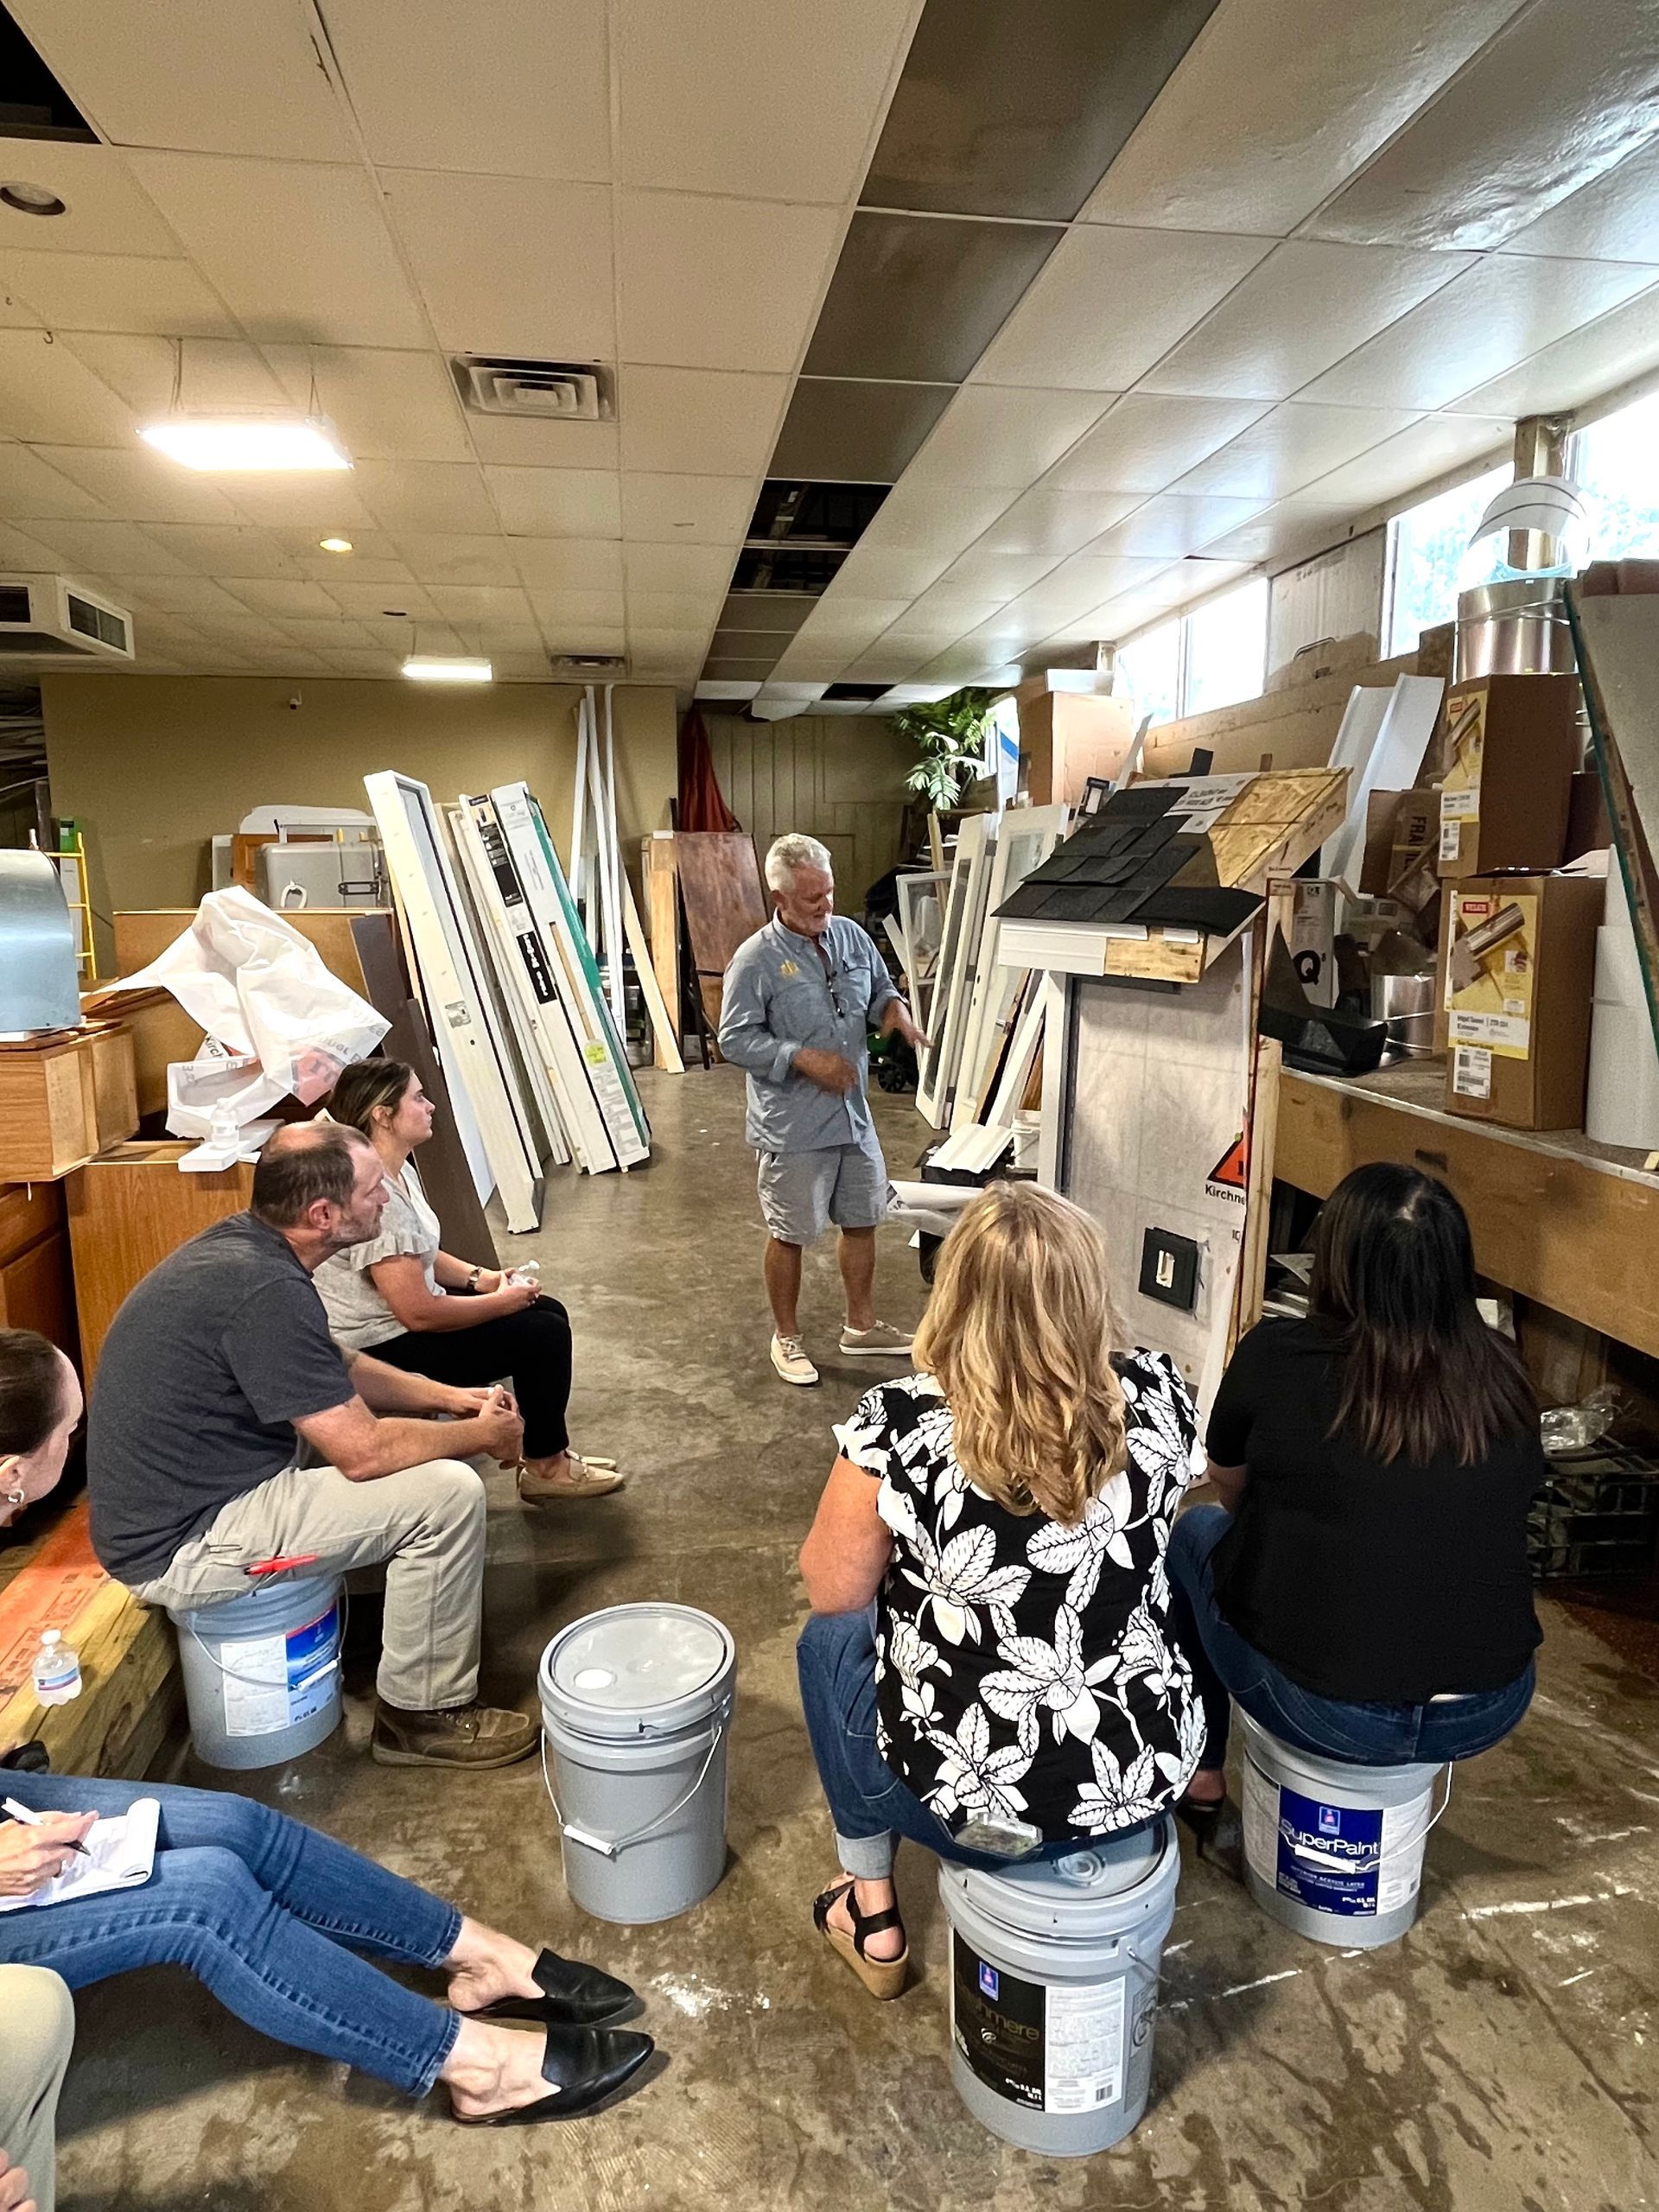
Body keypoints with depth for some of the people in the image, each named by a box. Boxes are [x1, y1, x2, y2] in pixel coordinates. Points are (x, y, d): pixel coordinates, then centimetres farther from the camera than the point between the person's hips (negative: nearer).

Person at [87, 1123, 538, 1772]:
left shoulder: (240, 1244, 1)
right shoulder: (266, 1290, -29)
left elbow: (336, 1366, 15)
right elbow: (363, 1452, -26)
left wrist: (445, 1396, 4)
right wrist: (484, 1435, -10)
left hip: (181, 1495, 10)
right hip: (181, 1546, -10)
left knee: (421, 1431, 13)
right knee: (449, 1494, -16)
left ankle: (412, 1611, 28)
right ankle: (421, 1715, 2)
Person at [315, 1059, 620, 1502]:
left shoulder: (399, 1171, 3)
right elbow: (418, 1313, -27)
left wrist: (480, 1277, 0)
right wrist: (502, 1301, -15)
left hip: (401, 1324, 10)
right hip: (382, 1350, -10)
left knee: (549, 1312, 8)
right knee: (543, 1334, -10)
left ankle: (548, 1452, 19)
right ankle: (545, 1469, 8)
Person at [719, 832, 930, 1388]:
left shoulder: (850, 935, 3)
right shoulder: (756, 959, -15)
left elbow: (880, 988, 17)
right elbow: (735, 1039, -15)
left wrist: (893, 1008, -6)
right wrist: (804, 1058, -22)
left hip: (854, 1114, 6)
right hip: (793, 1127, -6)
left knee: (862, 1219, 17)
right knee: (790, 1233, 8)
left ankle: (862, 1326, 36)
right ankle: (787, 1338, 28)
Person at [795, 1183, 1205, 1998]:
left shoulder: (899, 1427, -24)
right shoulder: (1155, 1395, -14)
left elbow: (830, 1593, -8)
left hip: (979, 1803, -3)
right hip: (1149, 1773, 3)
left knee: (829, 1642, 25)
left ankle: (872, 1911, 34)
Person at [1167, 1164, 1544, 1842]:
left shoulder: (1278, 1357, -14)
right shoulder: (1503, 1376, -4)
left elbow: (1228, 1482, 5)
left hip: (1330, 1714, -4)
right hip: (1493, 1711, 4)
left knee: (1198, 1530, 21)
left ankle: (1201, 1778, 32)